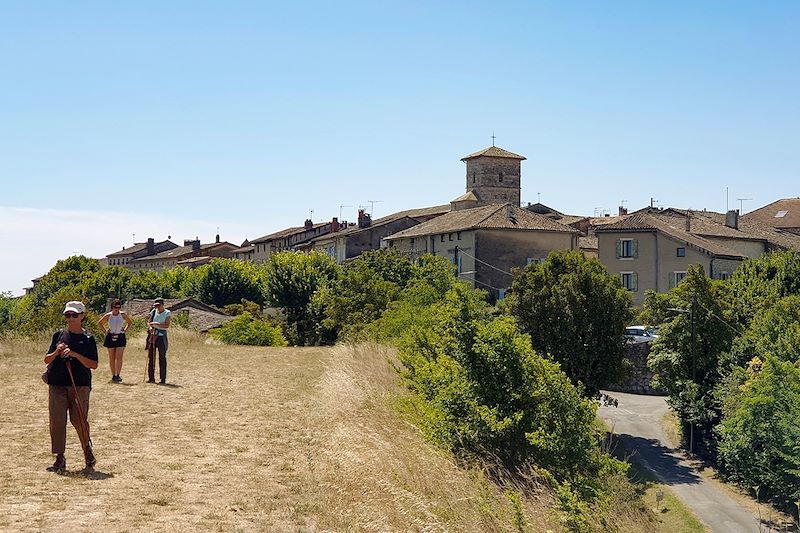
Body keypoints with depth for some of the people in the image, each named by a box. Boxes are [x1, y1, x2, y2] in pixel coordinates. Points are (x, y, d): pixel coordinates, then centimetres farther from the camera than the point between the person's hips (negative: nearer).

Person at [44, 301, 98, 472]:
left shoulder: (88, 338, 2)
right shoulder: (59, 335, 10)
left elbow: (93, 365, -5)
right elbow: (47, 360, 11)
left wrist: (75, 355, -16)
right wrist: (57, 352, -9)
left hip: (80, 385, -3)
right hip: (57, 384, 3)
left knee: (79, 420, -4)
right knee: (57, 421, 0)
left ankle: (87, 448, 22)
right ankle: (60, 458, 8)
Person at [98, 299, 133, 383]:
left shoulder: (123, 315, -2)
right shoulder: (108, 316, -2)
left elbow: (130, 322, 16)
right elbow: (99, 323, 12)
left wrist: (125, 330, 4)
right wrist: (105, 331, 3)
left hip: (120, 337, -1)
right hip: (110, 337, 1)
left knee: (119, 357, -11)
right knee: (112, 358, 5)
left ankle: (118, 375, -13)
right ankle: (113, 375, 12)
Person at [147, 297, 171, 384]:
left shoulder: (167, 313, -2)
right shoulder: (153, 312, 11)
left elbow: (167, 325, -12)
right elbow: (149, 322, 15)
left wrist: (156, 324, -21)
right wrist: (151, 327, -7)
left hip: (162, 336, -4)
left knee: (162, 357, -2)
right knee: (151, 356, 3)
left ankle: (163, 378, 3)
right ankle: (151, 378, 10)